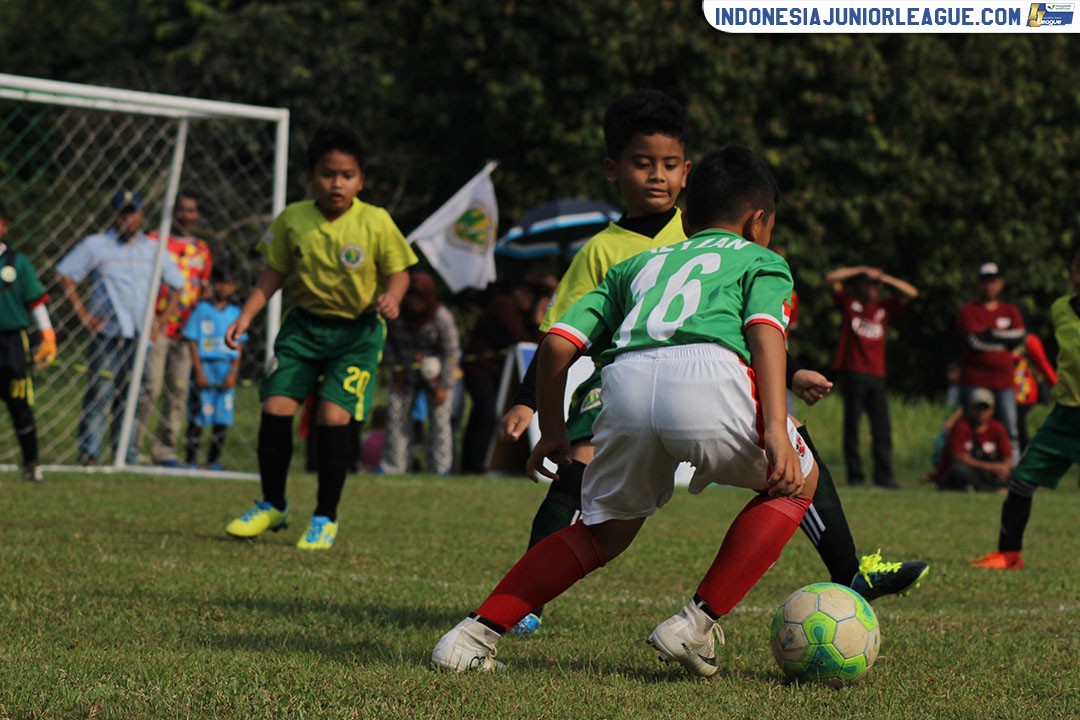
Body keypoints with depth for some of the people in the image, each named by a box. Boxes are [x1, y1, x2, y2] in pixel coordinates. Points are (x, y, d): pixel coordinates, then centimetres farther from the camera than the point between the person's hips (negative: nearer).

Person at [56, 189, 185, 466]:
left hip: (141, 337, 3)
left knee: (132, 397, 4)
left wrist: (161, 319, 11)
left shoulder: (153, 250, 12)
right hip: (104, 336, -3)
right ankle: (88, 452, -8)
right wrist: (83, 313, -3)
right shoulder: (95, 245, 4)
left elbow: (177, 284, 21)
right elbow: (64, 274, 4)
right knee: (99, 394, -10)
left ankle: (128, 455, 9)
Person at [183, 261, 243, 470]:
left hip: (227, 370, 3)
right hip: (205, 366, -3)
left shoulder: (235, 312, 10)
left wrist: (233, 373, -3)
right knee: (199, 416, -5)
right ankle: (192, 459, 1)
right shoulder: (202, 310, 2)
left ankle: (214, 459, 9)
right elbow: (193, 343, 0)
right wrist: (199, 372, -8)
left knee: (223, 418, 1)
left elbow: (238, 347, 9)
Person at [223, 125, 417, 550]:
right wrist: (245, 317, -4)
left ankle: (326, 518, 3)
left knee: (332, 417, -14)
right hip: (304, 324, 3)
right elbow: (274, 274, 5)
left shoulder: (376, 223, -12)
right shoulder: (292, 220, -6)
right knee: (275, 409, -6)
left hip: (357, 331, -3)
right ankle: (272, 506, 16)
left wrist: (391, 297, -24)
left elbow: (398, 271, -3)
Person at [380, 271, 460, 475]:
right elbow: (388, 340, 4)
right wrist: (395, 368, 0)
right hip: (405, 372, 2)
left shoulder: (442, 318, -20)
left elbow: (450, 353, -13)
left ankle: (440, 467, 4)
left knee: (439, 418, -3)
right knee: (396, 413, -2)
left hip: (434, 374, -2)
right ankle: (392, 465, 5)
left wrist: (443, 387, -13)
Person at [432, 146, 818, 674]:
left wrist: (552, 431, 36)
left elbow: (557, 342, 25)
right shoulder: (761, 259, 29)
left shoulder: (639, 265, 38)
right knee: (796, 483, 23)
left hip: (625, 381, 4)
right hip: (710, 373, -4)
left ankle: (476, 633, 14)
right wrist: (776, 428, -5)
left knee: (604, 531, 25)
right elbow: (765, 331, 6)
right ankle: (696, 625, 11)